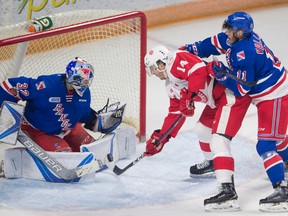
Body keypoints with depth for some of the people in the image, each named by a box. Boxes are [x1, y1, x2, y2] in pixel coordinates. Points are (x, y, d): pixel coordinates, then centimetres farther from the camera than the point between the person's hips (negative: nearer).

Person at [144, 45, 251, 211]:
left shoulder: (177, 61, -11)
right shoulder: (172, 87, 20)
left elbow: (199, 70, -28)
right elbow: (175, 113, 25)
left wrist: (189, 97, -29)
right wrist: (160, 138, 23)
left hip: (233, 93, -11)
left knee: (218, 140, -20)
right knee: (202, 129, 27)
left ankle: (228, 189, -30)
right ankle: (212, 162, 53)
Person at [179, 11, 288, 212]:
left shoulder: (244, 55, -29)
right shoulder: (242, 36, -2)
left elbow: (241, 89, -24)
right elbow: (216, 43, 14)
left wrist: (221, 73, -21)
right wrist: (193, 49, 13)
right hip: (272, 91, 11)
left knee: (266, 144, -14)